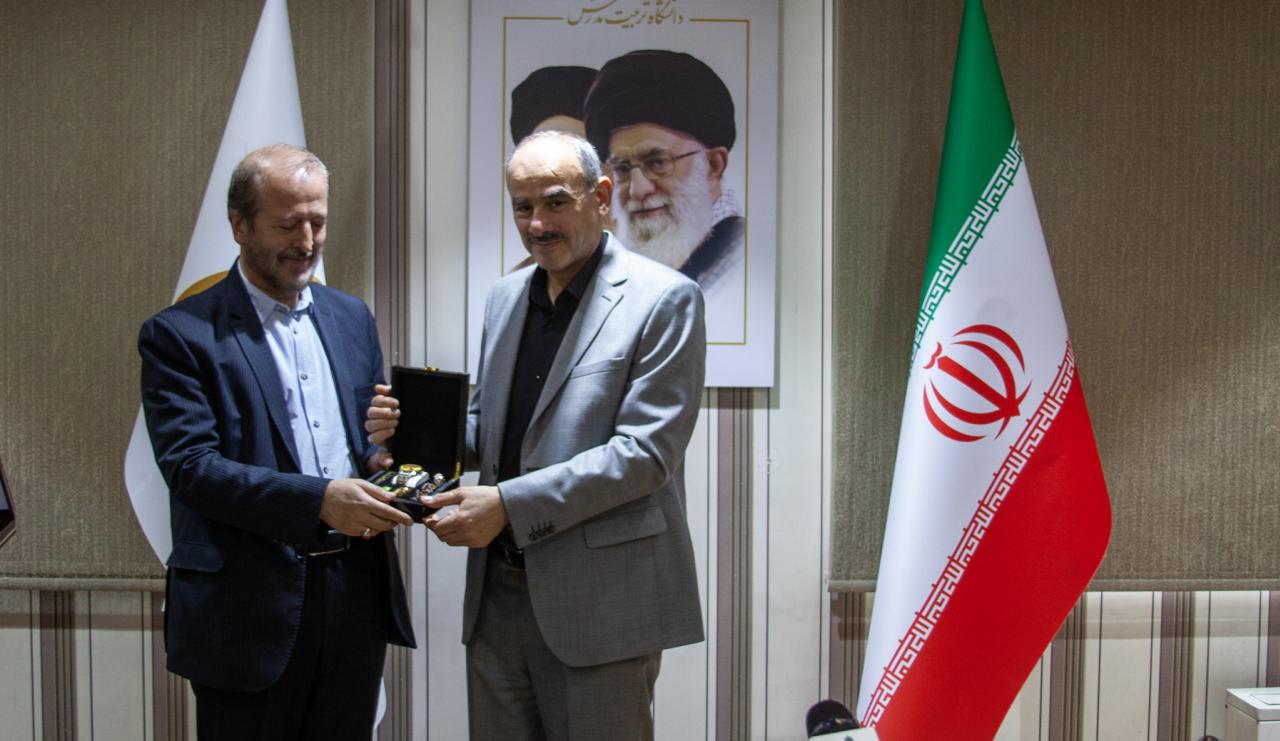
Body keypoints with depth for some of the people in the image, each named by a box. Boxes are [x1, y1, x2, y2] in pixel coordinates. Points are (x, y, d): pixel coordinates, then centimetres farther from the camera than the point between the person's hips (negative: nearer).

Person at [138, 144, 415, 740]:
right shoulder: (180, 334, -5)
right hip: (250, 607, -4)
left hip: (356, 594, 5)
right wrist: (318, 500, -25)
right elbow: (191, 467, -15)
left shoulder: (351, 317, 12)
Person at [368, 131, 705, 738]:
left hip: (598, 603, -6)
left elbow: (646, 453, -16)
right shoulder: (504, 298, 13)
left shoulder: (664, 299, -9)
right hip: (497, 594, 6)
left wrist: (509, 504, -21)